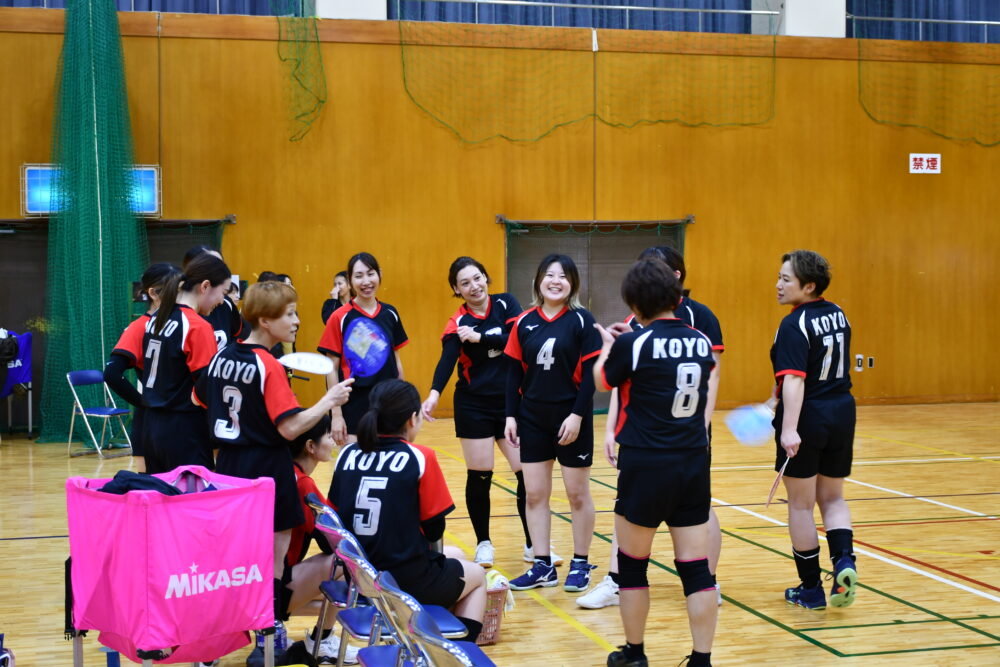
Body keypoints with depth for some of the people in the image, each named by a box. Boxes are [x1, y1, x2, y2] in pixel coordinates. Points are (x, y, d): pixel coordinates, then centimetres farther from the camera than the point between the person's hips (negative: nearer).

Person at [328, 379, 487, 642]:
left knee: (454, 555, 32)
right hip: (408, 581, -6)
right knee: (477, 576, 27)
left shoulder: (347, 454, 0)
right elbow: (434, 530, -7)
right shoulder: (420, 458, -13)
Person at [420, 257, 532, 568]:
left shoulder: (506, 304, 0)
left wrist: (480, 337, -20)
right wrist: (434, 394, -37)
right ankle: (484, 544, 20)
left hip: (511, 402, 1)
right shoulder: (458, 323, -6)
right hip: (474, 406, -1)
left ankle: (533, 543, 14)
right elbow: (447, 361, -21)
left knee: (527, 472, 1)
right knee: (479, 476, 4)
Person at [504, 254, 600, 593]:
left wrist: (578, 415, -16)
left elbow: (591, 373, -9)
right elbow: (514, 372, 6)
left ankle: (580, 565, 18)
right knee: (534, 494, 6)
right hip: (532, 418, 4)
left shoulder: (581, 320, -7)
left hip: (571, 418, -4)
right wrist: (511, 416, 1)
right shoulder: (524, 322, 3)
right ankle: (542, 566, 16)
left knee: (577, 494, 6)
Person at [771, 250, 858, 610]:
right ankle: (844, 560, -5)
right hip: (842, 413, 7)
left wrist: (790, 430, -36)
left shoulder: (795, 326, -17)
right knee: (832, 498, 19)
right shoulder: (838, 315, 8)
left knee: (801, 505, 7)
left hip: (807, 419, -7)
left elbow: (794, 380, -28)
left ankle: (811, 589, 14)